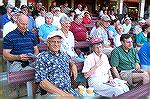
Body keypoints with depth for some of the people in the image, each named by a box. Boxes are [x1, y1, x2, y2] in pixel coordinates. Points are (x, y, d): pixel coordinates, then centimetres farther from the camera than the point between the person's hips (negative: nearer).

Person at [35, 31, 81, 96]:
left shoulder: (64, 55, 14)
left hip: (68, 90, 6)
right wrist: (62, 93, -18)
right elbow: (42, 82, -13)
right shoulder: (42, 57, -4)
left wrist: (73, 65, 16)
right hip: (51, 93, -6)